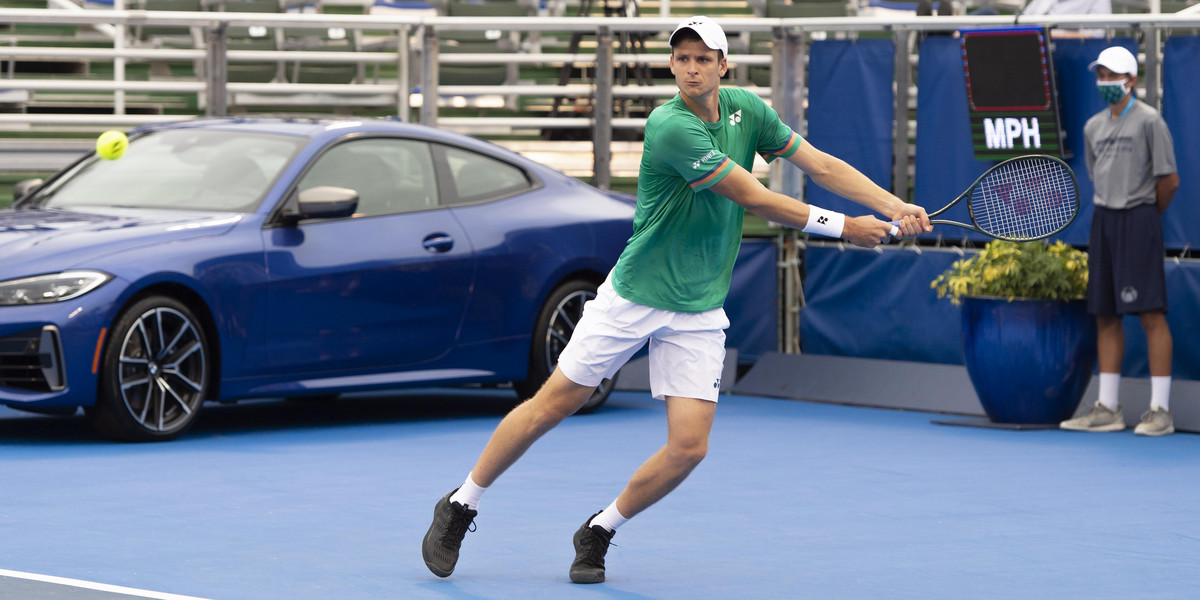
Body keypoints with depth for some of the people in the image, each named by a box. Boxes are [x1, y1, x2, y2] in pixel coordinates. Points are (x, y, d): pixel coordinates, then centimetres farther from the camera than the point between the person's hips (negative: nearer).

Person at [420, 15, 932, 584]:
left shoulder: (745, 108, -1)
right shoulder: (670, 126, -23)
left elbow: (821, 163, 3)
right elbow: (754, 199, -21)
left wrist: (895, 207, -8)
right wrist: (844, 227, -13)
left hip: (699, 312, 5)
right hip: (633, 296, -5)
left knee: (689, 445, -7)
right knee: (550, 406, 1)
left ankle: (599, 532, 14)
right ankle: (460, 506, 18)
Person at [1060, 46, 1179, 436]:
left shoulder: (1149, 121, -6)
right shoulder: (1093, 127, 14)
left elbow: (1169, 180, -5)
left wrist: (1146, 213, 6)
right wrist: (1111, 210, 14)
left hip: (1139, 219, -7)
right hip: (1103, 221, 7)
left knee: (1150, 314, -9)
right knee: (1106, 316, 6)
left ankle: (1161, 411, -9)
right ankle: (1107, 409, 10)